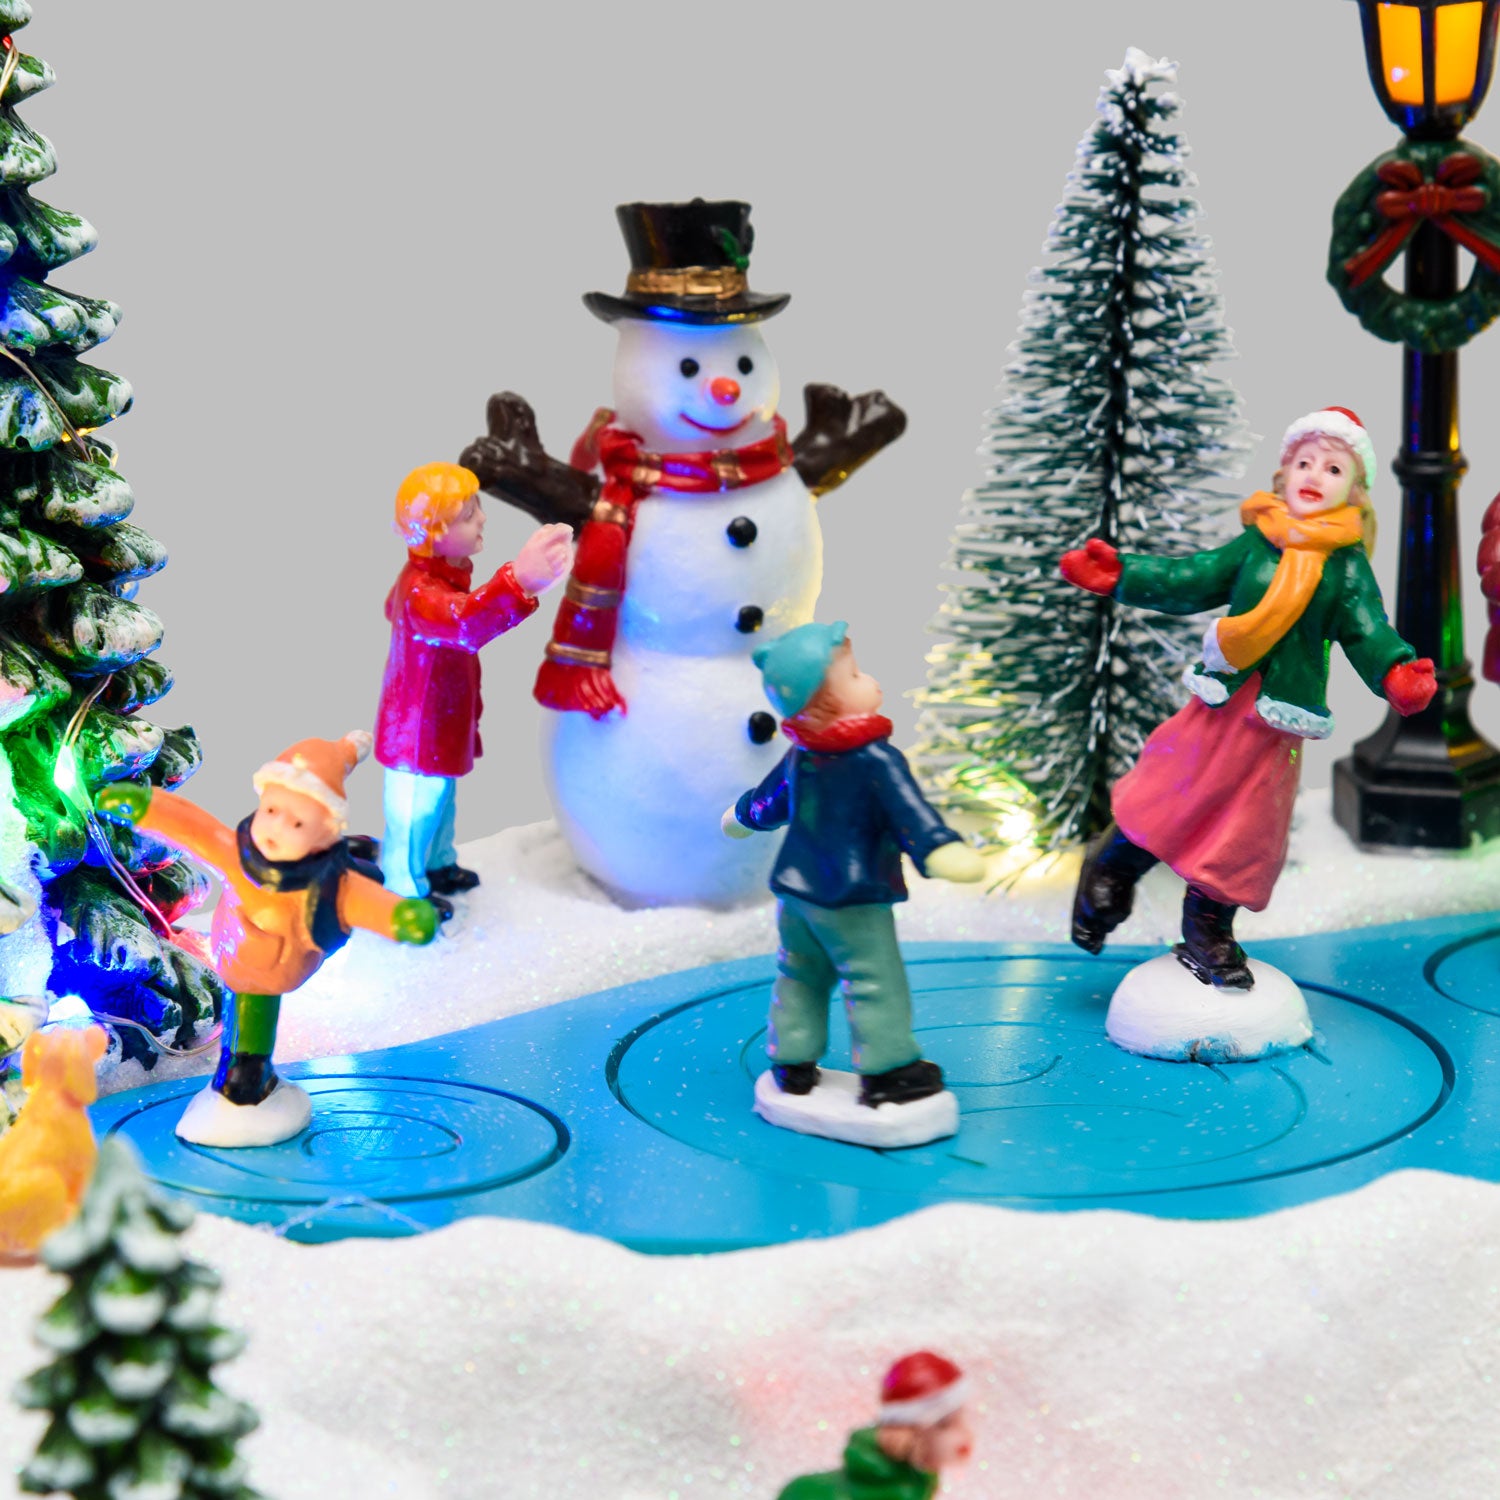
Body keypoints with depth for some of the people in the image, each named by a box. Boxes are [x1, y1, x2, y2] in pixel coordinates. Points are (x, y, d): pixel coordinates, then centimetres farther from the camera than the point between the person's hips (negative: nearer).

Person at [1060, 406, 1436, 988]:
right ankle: (1111, 869, 31)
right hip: (1221, 702, 0)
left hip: (1278, 719, 0)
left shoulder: (1349, 568, -2)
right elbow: (1187, 581, 6)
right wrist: (1119, 578, 2)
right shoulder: (1253, 546, 1)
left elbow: (1369, 633, -8)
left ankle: (1207, 933, 22)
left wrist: (1396, 674, -27)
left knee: (1244, 827, 6)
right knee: (1170, 795, 4)